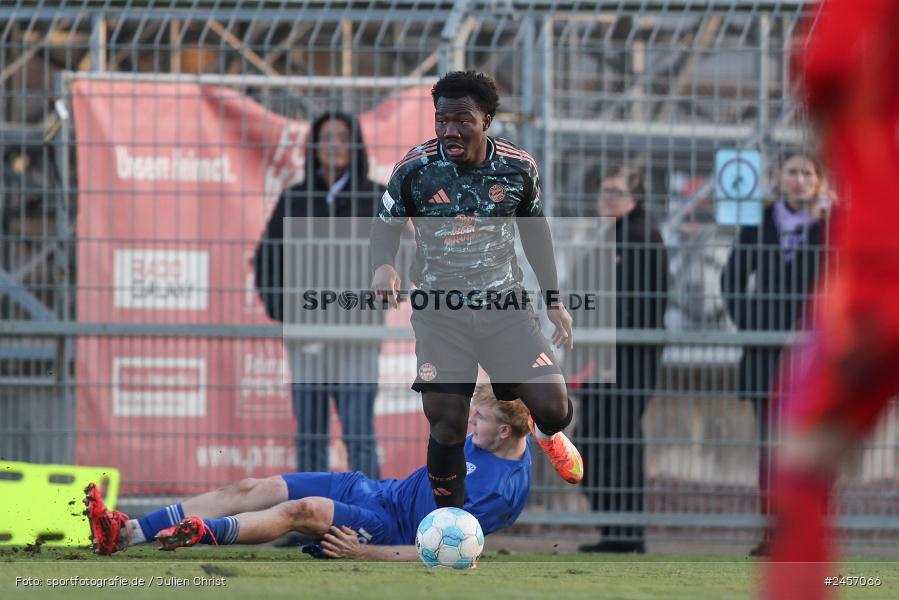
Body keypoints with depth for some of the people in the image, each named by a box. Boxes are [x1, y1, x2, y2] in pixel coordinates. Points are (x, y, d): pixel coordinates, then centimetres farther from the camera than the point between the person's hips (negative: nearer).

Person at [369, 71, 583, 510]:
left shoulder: (518, 167, -5)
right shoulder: (414, 169, -11)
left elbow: (534, 227, 11)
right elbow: (386, 225, 1)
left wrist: (554, 301, 13)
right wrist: (383, 267, -22)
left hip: (505, 306, 1)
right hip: (440, 310, -1)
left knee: (554, 408, -9)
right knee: (447, 425, -8)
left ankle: (545, 431, 31)